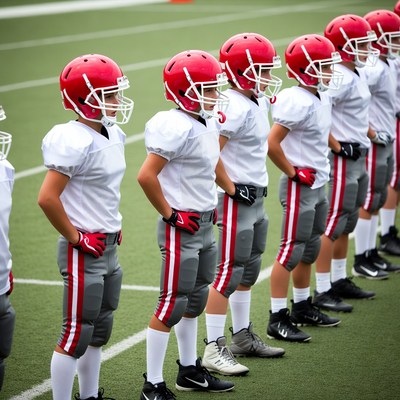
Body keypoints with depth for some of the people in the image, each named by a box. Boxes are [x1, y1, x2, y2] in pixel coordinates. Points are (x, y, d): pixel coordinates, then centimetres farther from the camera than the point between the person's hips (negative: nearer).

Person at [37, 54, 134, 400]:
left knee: (100, 330, 17)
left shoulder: (113, 135, 8)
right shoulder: (76, 143, -21)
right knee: (77, 334, -2)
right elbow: (47, 198, -24)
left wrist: (112, 227, 14)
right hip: (83, 251, -9)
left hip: (108, 248, 9)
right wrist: (75, 237, -17)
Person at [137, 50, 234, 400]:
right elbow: (146, 176, -23)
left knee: (195, 300, 18)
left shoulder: (207, 123, 9)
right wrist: (170, 214, -16)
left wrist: (208, 208, 16)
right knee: (172, 305, -4)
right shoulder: (178, 127, -20)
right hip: (182, 227, -9)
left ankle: (190, 371, 32)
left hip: (205, 224, 9)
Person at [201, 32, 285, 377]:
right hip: (237, 200, -10)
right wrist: (232, 189, -17)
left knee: (250, 269, 17)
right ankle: (214, 348, -1)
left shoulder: (257, 102, 10)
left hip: (256, 197, 10)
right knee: (229, 271, -6)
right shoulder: (235, 107, -21)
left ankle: (243, 336, 29)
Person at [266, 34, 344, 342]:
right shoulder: (299, 102, -21)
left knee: (310, 250, 18)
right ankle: (278, 319, 0)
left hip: (318, 186, 9)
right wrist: (294, 172, -16)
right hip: (300, 187, -9)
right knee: (292, 251, -5)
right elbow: (272, 143, -25)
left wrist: (320, 168, 15)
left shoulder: (321, 97, 8)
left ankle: (302, 308, 31)